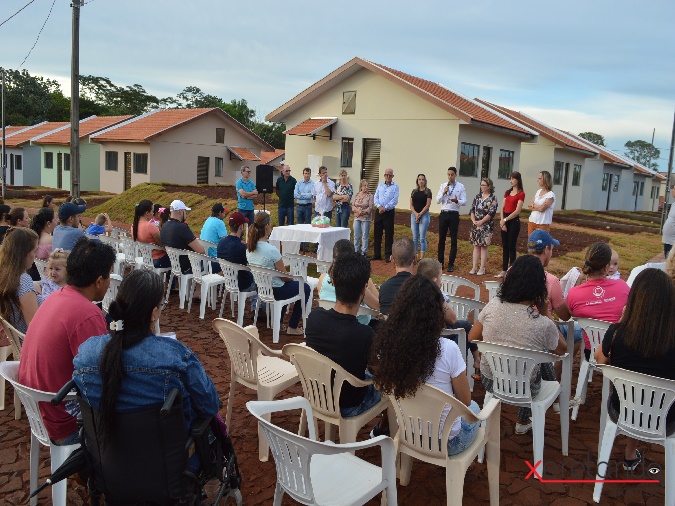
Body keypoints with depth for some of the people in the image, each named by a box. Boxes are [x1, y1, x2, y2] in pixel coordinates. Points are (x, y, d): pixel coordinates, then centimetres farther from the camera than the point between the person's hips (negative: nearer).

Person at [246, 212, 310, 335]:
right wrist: (291, 279, 3)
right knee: (305, 288, 14)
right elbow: (284, 276, -17)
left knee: (286, 285, 35)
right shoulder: (271, 250, -29)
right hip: (274, 291, -8)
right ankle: (292, 327, 17)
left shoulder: (249, 247, -6)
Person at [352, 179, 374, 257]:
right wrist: (357, 210, -12)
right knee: (356, 236, 8)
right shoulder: (357, 195, 9)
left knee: (364, 236, 0)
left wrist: (364, 211, -20)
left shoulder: (370, 196, -4)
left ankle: (364, 252, 7)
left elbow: (371, 207, -9)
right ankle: (356, 251, 18)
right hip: (357, 218, 4)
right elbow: (353, 205, 7)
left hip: (366, 218, -4)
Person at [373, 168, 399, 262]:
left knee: (389, 235, -1)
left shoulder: (395, 187, 0)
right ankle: (376, 254, 15)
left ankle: (388, 255, 6)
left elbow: (395, 200, -9)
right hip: (379, 211, 4)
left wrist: (385, 208, -16)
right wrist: (379, 206, -11)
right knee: (377, 234, 7)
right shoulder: (380, 185, 12)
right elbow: (375, 198, 6)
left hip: (389, 212, -4)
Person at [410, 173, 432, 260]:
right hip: (414, 215, 4)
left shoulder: (427, 191, -1)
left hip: (424, 215, -4)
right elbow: (411, 205, 7)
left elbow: (428, 205, -7)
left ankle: (421, 258, -1)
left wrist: (420, 214, -10)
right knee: (415, 237, 6)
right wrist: (416, 214, -8)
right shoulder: (414, 191, 11)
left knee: (422, 238, -4)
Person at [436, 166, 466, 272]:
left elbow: (464, 202, -5)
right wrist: (443, 193, -11)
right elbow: (437, 201, 5)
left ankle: (451, 264, 9)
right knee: (441, 239, 7)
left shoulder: (460, 186, 0)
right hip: (443, 213, 3)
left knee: (453, 240, 3)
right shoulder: (443, 186, 9)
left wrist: (457, 201, -25)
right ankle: (440, 262, 15)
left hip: (454, 215, -3)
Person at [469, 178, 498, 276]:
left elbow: (491, 213, -12)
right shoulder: (477, 197, 11)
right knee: (476, 246, 7)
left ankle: (482, 268, 5)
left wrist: (481, 222, -15)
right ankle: (474, 267, 11)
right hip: (476, 225, 5)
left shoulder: (493, 198, -5)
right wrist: (473, 220, -5)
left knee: (484, 246, -1)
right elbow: (472, 209, 10)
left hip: (486, 226, -5)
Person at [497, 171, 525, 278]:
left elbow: (517, 211, -13)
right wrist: (502, 220, -5)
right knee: (504, 246, 9)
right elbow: (502, 208, 9)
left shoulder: (521, 194, -7)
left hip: (514, 221, -6)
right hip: (504, 221, 6)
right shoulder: (507, 192, 12)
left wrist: (505, 220, -12)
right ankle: (504, 270, 15)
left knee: (511, 246, -2)